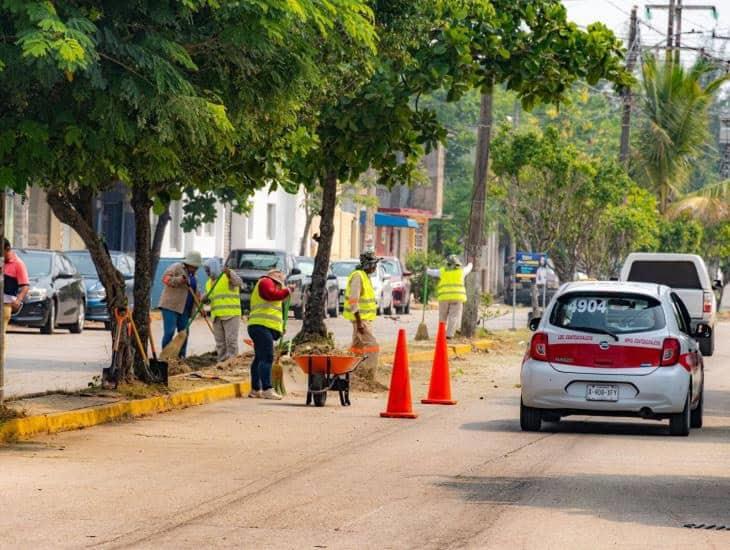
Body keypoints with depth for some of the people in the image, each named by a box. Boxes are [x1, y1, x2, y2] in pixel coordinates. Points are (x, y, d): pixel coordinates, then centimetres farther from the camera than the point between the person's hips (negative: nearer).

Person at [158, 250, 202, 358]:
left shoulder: (191, 274, 20)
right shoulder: (176, 268, -5)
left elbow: (195, 292, 27)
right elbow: (166, 278, -19)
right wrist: (179, 280, -29)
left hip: (184, 309, 8)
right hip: (171, 306, -8)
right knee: (169, 332, -12)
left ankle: (181, 357, 12)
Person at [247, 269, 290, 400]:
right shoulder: (266, 282, 2)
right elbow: (271, 294, -17)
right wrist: (286, 291, -4)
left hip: (259, 327, 11)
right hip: (262, 326, -11)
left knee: (259, 358, 14)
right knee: (267, 358, -17)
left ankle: (255, 389, 19)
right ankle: (267, 390, -25)